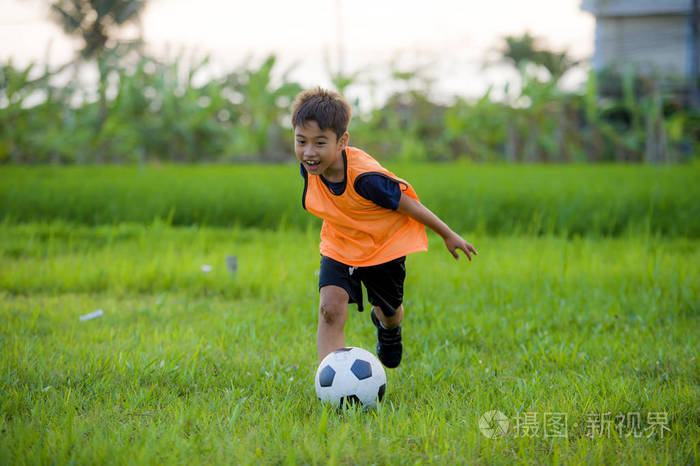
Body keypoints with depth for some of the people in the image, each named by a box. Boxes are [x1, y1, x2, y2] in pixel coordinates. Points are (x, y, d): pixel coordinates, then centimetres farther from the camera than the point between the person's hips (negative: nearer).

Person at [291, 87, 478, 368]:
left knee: (389, 312, 21)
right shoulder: (309, 169, -19)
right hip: (339, 247, 3)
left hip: (384, 246, -3)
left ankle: (388, 328, 61)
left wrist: (449, 236, -9)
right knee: (330, 308, -21)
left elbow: (408, 205, -22)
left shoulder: (365, 177, -37)